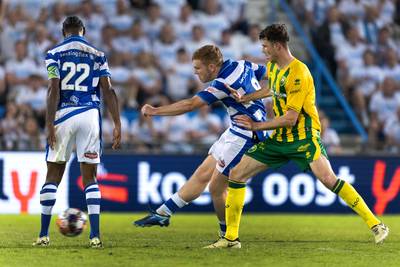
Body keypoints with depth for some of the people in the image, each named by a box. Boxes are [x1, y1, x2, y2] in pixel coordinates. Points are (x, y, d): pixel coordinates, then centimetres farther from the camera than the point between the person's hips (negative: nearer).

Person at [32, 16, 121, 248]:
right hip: (90, 115, 1)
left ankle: (44, 235, 5)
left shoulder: (55, 54, 3)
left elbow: (54, 90, -7)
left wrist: (50, 125, -9)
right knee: (90, 176, 6)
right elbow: (108, 91, 1)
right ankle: (95, 235, -3)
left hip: (63, 115, -1)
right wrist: (117, 125, 1)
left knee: (53, 175, 7)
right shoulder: (97, 55, 9)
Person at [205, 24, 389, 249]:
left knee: (328, 178, -29)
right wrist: (244, 98, 23)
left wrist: (257, 126, -14)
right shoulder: (273, 67, 7)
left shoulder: (298, 73, -20)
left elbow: (290, 118, -22)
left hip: (304, 136, -8)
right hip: (280, 138, 8)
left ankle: (375, 224, -20)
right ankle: (231, 237, 7)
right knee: (236, 175, 0)